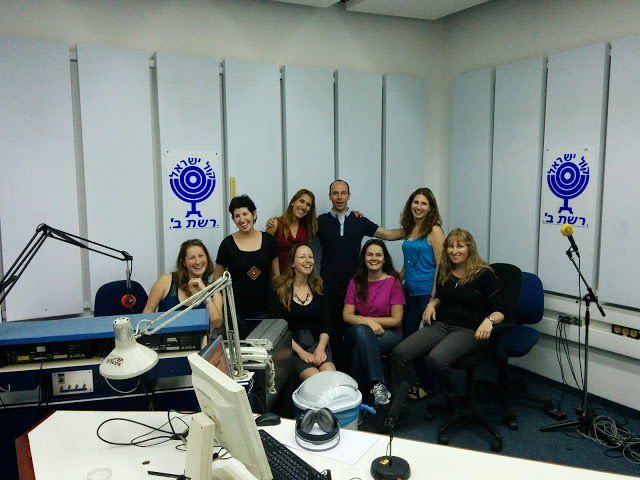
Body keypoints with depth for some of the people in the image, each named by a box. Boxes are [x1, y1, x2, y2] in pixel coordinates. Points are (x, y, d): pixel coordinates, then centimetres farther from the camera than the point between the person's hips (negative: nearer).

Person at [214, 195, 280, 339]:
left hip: (266, 310, 2)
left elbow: (276, 275, 10)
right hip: (238, 312, -1)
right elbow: (217, 278, 4)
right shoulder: (228, 244, -3)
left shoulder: (268, 240, 2)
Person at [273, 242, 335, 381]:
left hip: (316, 342, 3)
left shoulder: (318, 287, 13)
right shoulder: (279, 289, 2)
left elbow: (325, 325, 10)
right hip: (291, 345, -3)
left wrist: (321, 348, -10)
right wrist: (301, 352, -14)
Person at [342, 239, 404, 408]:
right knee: (361, 330, -36)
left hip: (388, 334, -2)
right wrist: (368, 322, -20)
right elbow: (347, 315, -1)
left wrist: (368, 319, -9)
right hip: (358, 334, 3)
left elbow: (396, 320, -5)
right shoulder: (355, 283, 8)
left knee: (359, 351, -34)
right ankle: (378, 385, -42)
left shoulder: (393, 282, -2)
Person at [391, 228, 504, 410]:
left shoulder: (484, 275, -4)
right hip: (442, 324, 5)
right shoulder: (443, 272, 12)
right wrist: (431, 304, 7)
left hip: (469, 330, -5)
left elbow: (499, 311, -6)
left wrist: (489, 320, -28)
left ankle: (452, 402, -6)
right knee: (400, 352, -20)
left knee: (436, 359, -34)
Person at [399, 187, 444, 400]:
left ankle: (428, 384, 19)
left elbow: (440, 265, -13)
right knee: (408, 335, 11)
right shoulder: (409, 229, 11)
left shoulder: (434, 230, -10)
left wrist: (434, 296, -17)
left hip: (427, 292, -7)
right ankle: (421, 379, 26)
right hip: (410, 292, 7)